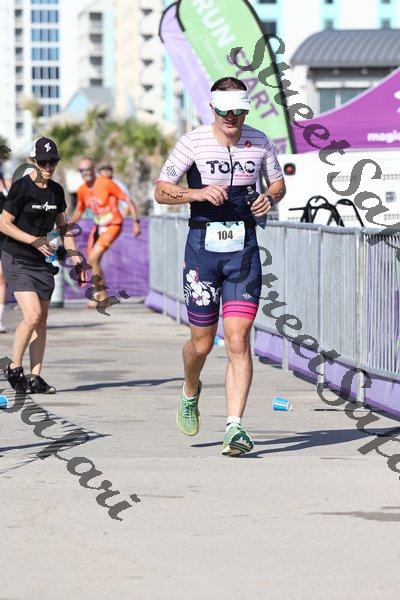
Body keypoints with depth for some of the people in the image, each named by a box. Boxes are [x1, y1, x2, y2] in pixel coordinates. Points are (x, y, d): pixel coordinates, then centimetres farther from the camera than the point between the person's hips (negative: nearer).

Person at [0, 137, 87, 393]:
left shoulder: (56, 190, 8)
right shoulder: (21, 187, -11)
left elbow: (63, 227, 19)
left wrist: (76, 258, 12)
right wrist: (34, 240, -18)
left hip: (43, 262, 6)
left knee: (42, 320, 4)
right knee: (33, 315, -17)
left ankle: (35, 377, 9)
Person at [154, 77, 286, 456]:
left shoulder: (259, 142, 4)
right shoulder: (193, 142, -4)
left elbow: (278, 183, 19)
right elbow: (161, 191, -2)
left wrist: (270, 198, -4)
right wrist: (197, 193, -20)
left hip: (244, 248, 1)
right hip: (203, 244, -1)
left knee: (238, 341, -10)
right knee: (202, 343, 8)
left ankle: (235, 427, -11)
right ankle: (190, 394, 41)